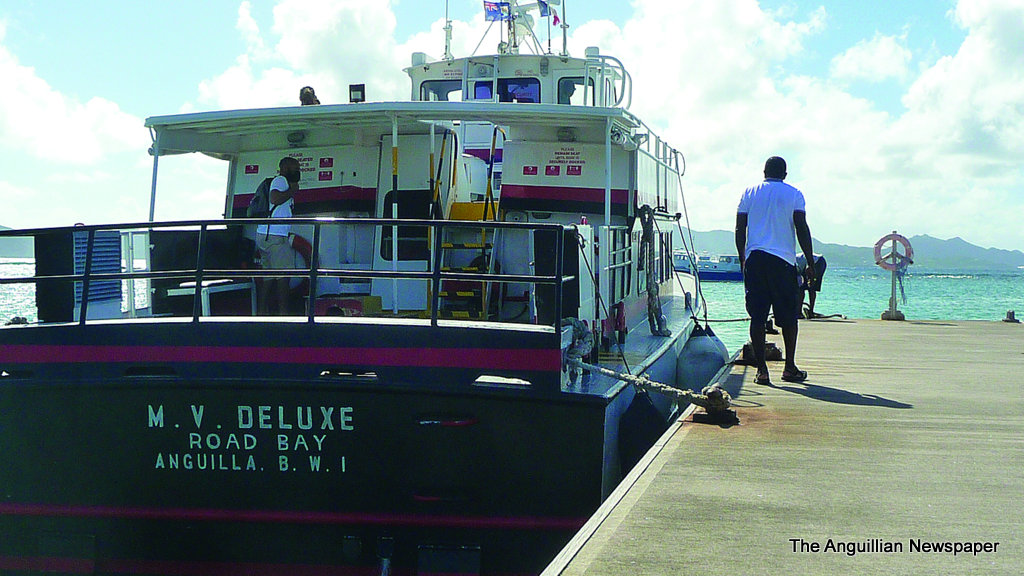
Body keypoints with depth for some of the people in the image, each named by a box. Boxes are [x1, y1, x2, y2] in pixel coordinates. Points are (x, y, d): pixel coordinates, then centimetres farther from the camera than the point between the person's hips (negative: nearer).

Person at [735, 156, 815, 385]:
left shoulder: (750, 192, 10)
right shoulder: (793, 194, 5)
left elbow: (739, 230, 8)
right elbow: (802, 230, -1)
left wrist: (742, 259, 17)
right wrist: (810, 263, 4)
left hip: (754, 258, 2)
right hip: (783, 259, -2)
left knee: (757, 316, 0)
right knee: (788, 316, 9)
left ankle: (761, 369, -5)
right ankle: (789, 367, 10)